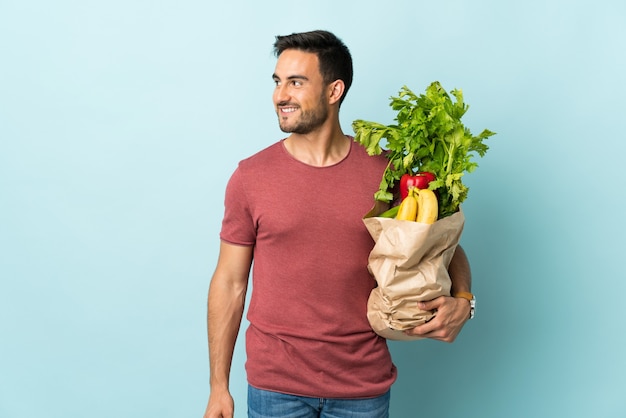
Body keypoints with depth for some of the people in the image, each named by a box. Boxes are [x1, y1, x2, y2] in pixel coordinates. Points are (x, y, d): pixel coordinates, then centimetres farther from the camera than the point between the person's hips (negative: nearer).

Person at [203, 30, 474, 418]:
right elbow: (229, 282, -1)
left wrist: (461, 300, -13)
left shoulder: (386, 172, -5)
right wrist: (219, 386, 0)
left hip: (364, 386, 1)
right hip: (275, 386, 0)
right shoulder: (250, 176, -5)